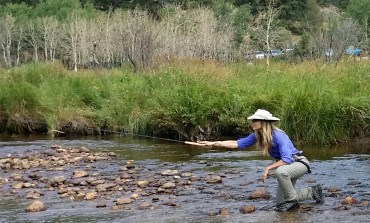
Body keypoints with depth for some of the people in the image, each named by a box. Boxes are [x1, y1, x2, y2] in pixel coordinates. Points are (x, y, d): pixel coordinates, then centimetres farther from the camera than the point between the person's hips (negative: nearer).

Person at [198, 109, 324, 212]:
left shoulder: (278, 136, -30)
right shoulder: (257, 136, -7)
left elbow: (287, 159, -35)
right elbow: (238, 143, -5)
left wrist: (268, 168, -30)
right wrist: (214, 143, -10)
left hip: (299, 162, -9)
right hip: (287, 168, 9)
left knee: (280, 171, -41)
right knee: (280, 202, 12)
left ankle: (292, 200, -17)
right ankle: (312, 192, 28)